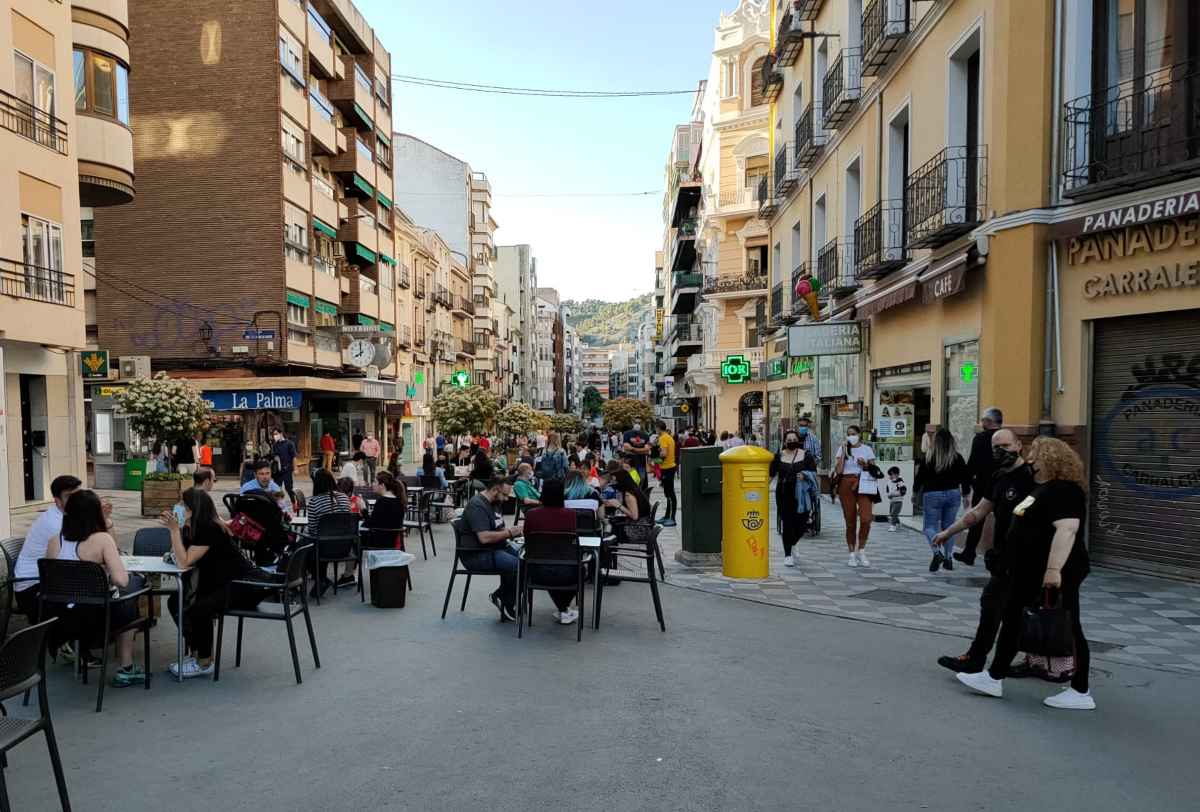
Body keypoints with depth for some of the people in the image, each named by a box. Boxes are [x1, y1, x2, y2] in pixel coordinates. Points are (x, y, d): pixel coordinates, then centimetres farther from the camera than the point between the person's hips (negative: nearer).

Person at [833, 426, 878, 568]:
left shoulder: (867, 449, 10)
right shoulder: (842, 449, 9)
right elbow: (838, 470, -3)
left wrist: (865, 465, -10)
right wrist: (844, 451, -6)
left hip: (863, 485, 0)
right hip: (846, 485, 0)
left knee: (866, 519, -15)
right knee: (850, 522, 3)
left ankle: (861, 551, 4)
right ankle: (852, 554, 13)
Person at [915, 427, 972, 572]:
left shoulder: (929, 458, -9)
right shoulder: (957, 458, -2)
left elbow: (920, 477, -3)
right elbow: (965, 477, 4)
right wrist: (966, 495, 16)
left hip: (932, 495, -3)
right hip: (953, 494, 3)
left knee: (930, 526, 4)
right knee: (948, 525, 15)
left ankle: (937, 552, -21)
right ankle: (948, 558, 15)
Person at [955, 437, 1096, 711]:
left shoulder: (1064, 491, -18)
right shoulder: (1044, 488, 14)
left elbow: (1066, 530, -27)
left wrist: (1054, 569, -30)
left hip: (1054, 575, -11)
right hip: (1033, 574, 11)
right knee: (1013, 619, 13)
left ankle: (1081, 694, 13)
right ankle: (994, 678, 21)